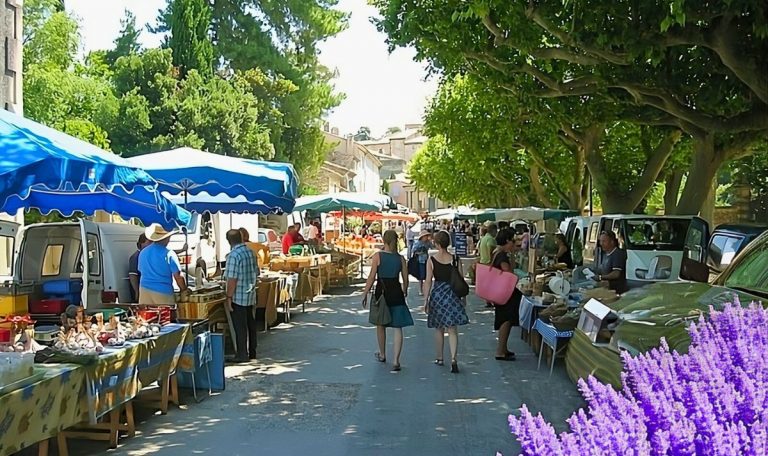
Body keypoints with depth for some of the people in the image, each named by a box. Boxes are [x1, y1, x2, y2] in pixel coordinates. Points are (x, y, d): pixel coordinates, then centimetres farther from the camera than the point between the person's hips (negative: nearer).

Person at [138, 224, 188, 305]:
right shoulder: (169, 254, -10)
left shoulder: (143, 252, 7)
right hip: (163, 292, -5)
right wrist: (184, 290, 6)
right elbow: (177, 276, -9)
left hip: (145, 290, 5)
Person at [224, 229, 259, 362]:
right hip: (251, 295, 8)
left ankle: (242, 355, 3)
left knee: (240, 327, -1)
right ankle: (252, 352, 23)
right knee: (250, 324, 15)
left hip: (238, 297, -8)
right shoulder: (251, 252, 7)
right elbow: (256, 273, 14)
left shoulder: (233, 255, -17)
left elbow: (232, 279, -20)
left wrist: (228, 297, -15)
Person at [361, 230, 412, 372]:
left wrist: (365, 294, -2)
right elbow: (405, 279, 6)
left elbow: (372, 277, -10)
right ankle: (396, 361, -5)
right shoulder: (400, 258, 0)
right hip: (396, 292, 1)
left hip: (382, 291, -1)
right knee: (398, 327, 3)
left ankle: (382, 355, 35)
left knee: (381, 325, 19)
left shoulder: (377, 256, -8)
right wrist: (405, 291, 25)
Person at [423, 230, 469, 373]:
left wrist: (425, 300, -2)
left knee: (439, 329, 17)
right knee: (452, 330, 1)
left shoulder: (431, 260, -7)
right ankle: (453, 359, -14)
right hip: (452, 295, 0)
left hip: (437, 294, 0)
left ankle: (439, 358, 27)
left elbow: (428, 282, -8)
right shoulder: (455, 259, -5)